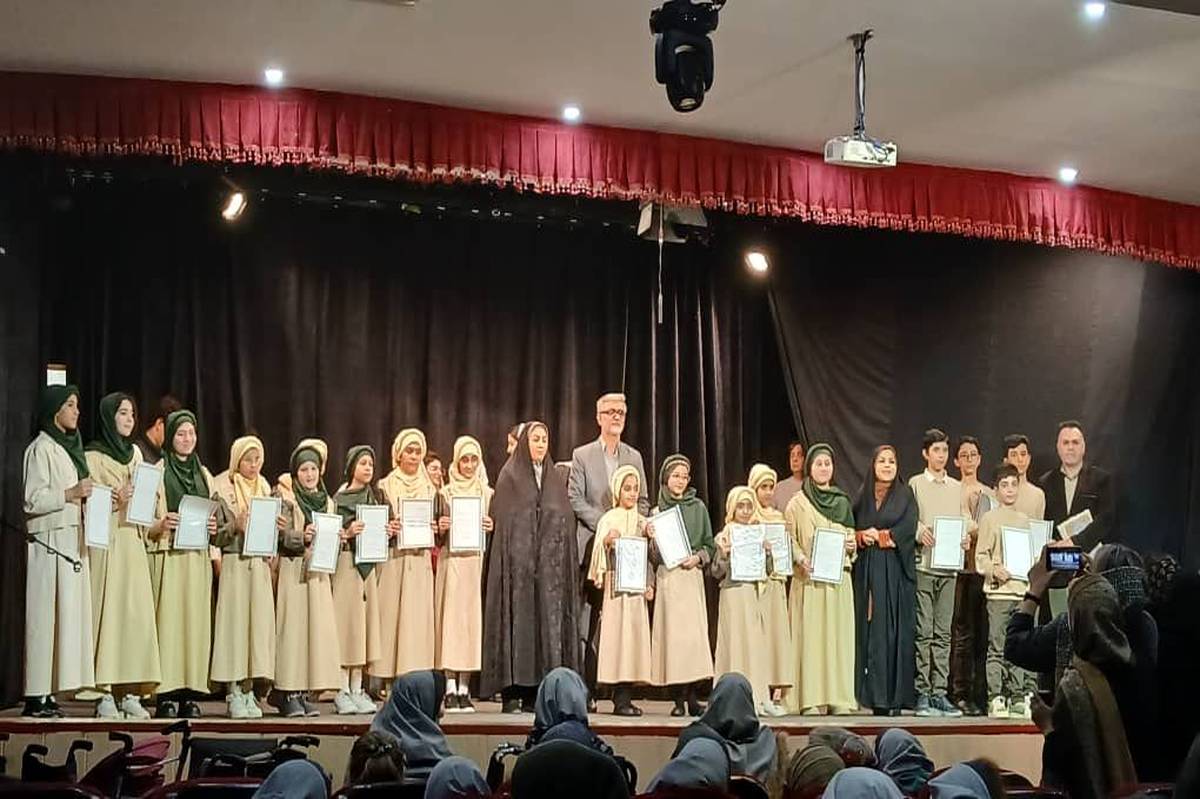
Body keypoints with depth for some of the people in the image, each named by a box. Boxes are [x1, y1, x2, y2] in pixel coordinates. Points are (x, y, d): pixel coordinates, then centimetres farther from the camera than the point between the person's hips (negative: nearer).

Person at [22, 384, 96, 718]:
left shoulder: (70, 446, 19)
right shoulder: (41, 449, -7)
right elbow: (32, 499, -14)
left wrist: (87, 495, 10)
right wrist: (71, 493, -18)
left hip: (73, 540, 9)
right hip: (50, 540, -9)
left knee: (68, 613, 5)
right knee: (46, 616, -8)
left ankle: (48, 692, 7)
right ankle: (37, 696, -7)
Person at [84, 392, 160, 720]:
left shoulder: (135, 452, 18)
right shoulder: (92, 456, 1)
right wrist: (117, 500, -19)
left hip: (134, 540, 5)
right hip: (106, 542, -5)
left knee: (137, 611, -1)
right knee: (108, 609, -9)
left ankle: (132, 692, 1)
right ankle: (106, 694, -8)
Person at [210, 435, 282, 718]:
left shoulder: (264, 487, 16)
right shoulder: (222, 486, -1)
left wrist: (279, 527, 0)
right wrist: (235, 526, -21)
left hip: (260, 563, 5)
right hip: (233, 563, -5)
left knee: (258, 620, 1)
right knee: (234, 620, -7)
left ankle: (249, 691, 6)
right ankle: (234, 694, -3)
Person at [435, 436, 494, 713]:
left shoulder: (488, 494, 11)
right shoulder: (445, 493, 9)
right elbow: (438, 537, 10)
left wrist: (492, 528, -8)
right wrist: (440, 529, -11)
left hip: (477, 562, 1)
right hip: (452, 562, -1)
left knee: (473, 617, -2)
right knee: (451, 617, -6)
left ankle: (464, 689, 1)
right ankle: (450, 689, -5)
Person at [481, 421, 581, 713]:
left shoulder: (556, 479, 17)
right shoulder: (509, 477, 5)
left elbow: (566, 522, 15)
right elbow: (501, 519, -2)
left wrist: (569, 564, 5)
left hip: (551, 565, 4)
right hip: (517, 561, -4)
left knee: (549, 621, -1)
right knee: (518, 620, -7)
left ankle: (537, 692, 2)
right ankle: (512, 692, -6)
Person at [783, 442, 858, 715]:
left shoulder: (842, 501, 15)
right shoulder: (797, 503, 5)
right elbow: (788, 539, 0)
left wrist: (852, 545, 0)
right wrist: (802, 559, -16)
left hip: (838, 577, 3)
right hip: (809, 577, -3)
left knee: (839, 633, -1)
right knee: (810, 634, -7)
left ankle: (839, 697, 1)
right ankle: (811, 698, -7)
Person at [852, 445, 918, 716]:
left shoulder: (905, 495, 8)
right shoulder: (863, 497, 14)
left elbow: (908, 529, -5)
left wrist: (878, 536, -5)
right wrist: (862, 537, -11)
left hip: (896, 570, -2)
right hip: (868, 570, 2)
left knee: (895, 630, -6)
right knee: (871, 630, -2)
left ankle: (894, 696, -7)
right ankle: (873, 694, -1)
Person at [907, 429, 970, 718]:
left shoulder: (956, 487, 17)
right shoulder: (915, 484, 4)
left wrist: (965, 537, -4)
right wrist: (919, 532, -21)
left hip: (948, 566, 4)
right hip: (922, 564, -4)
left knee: (943, 633, 4)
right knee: (923, 632, -5)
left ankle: (940, 693, 7)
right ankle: (922, 694, -2)